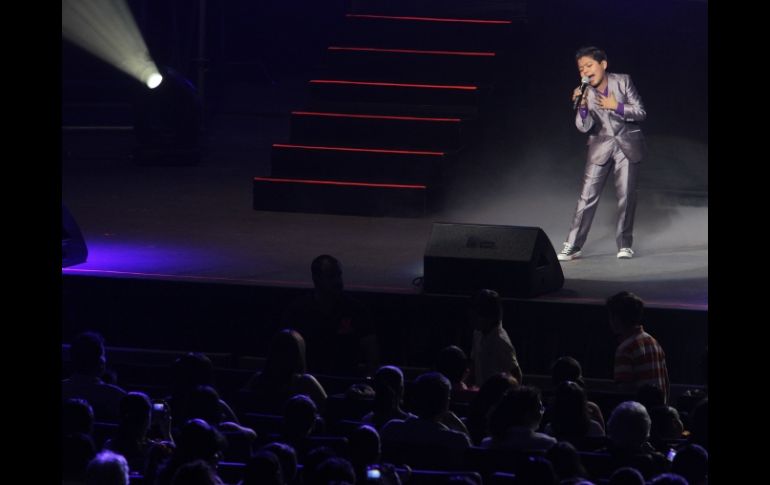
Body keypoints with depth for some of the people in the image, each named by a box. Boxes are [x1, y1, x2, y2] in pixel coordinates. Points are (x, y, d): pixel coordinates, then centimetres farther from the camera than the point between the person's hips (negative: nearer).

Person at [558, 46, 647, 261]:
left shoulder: (623, 81, -9)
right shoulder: (585, 92, -7)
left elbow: (641, 112, -7)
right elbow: (584, 127, -11)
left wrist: (616, 107, -19)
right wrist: (583, 106, -27)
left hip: (627, 144, -1)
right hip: (601, 145, 1)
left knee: (626, 195, 0)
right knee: (587, 195, -5)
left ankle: (625, 244, 13)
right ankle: (572, 246, -3)